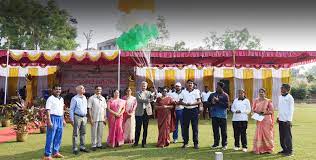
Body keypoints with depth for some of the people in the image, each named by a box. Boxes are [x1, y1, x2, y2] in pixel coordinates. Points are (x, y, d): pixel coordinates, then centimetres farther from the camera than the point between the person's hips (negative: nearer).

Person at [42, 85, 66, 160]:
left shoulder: (61, 99, 15)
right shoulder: (50, 99, -7)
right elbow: (48, 110, -13)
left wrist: (63, 119, 19)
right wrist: (49, 121, -20)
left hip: (60, 119, 7)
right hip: (53, 118, -7)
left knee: (58, 137, 12)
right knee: (50, 138, -4)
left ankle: (55, 152, 24)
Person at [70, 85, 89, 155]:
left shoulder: (85, 98, 12)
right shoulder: (75, 99, -7)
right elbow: (71, 109, -7)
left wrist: (86, 117, 14)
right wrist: (72, 119, -11)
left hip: (84, 117, 6)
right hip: (77, 117, -6)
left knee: (83, 133, 11)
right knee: (75, 133, 0)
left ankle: (82, 147, 21)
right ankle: (75, 148, 7)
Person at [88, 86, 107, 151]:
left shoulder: (103, 98, 11)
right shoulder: (91, 98, -3)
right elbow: (89, 109, -5)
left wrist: (105, 118, 10)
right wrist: (91, 118, -10)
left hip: (101, 118, 4)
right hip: (94, 118, -4)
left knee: (100, 132, 9)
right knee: (94, 132, 1)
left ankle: (99, 144, 19)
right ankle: (93, 145, 11)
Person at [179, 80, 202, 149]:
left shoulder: (196, 92, 4)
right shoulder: (183, 92, 7)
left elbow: (199, 101, -3)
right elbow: (180, 101, 6)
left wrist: (192, 104, -18)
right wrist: (185, 104, -13)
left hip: (194, 110, -1)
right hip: (186, 110, 1)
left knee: (195, 127, 1)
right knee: (185, 127, 5)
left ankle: (196, 143, 10)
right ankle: (185, 142, 15)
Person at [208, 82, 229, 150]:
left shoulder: (225, 95, -2)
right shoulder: (212, 94, 10)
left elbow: (226, 105, -11)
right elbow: (208, 102, 16)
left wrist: (218, 101, -16)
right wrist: (211, 103, -5)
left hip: (222, 115, -4)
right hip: (214, 115, 4)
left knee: (223, 131, 1)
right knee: (215, 130, 9)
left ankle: (224, 144, 12)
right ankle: (216, 143, 21)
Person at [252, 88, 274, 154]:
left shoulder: (268, 101, -3)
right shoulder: (256, 101, 7)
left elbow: (271, 111, -3)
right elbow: (253, 109, 11)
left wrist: (265, 112, -17)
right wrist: (257, 111, -9)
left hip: (267, 119, -3)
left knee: (267, 134, 2)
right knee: (258, 134, 2)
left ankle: (268, 149, 15)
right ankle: (259, 149, 11)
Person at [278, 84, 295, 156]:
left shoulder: (290, 98, -8)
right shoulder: (280, 97, 13)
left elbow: (291, 109, -11)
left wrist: (289, 120, -15)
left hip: (286, 120, -7)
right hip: (281, 120, 7)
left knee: (287, 136, -3)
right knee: (282, 136, 11)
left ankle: (289, 151, 6)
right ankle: (284, 149, 21)